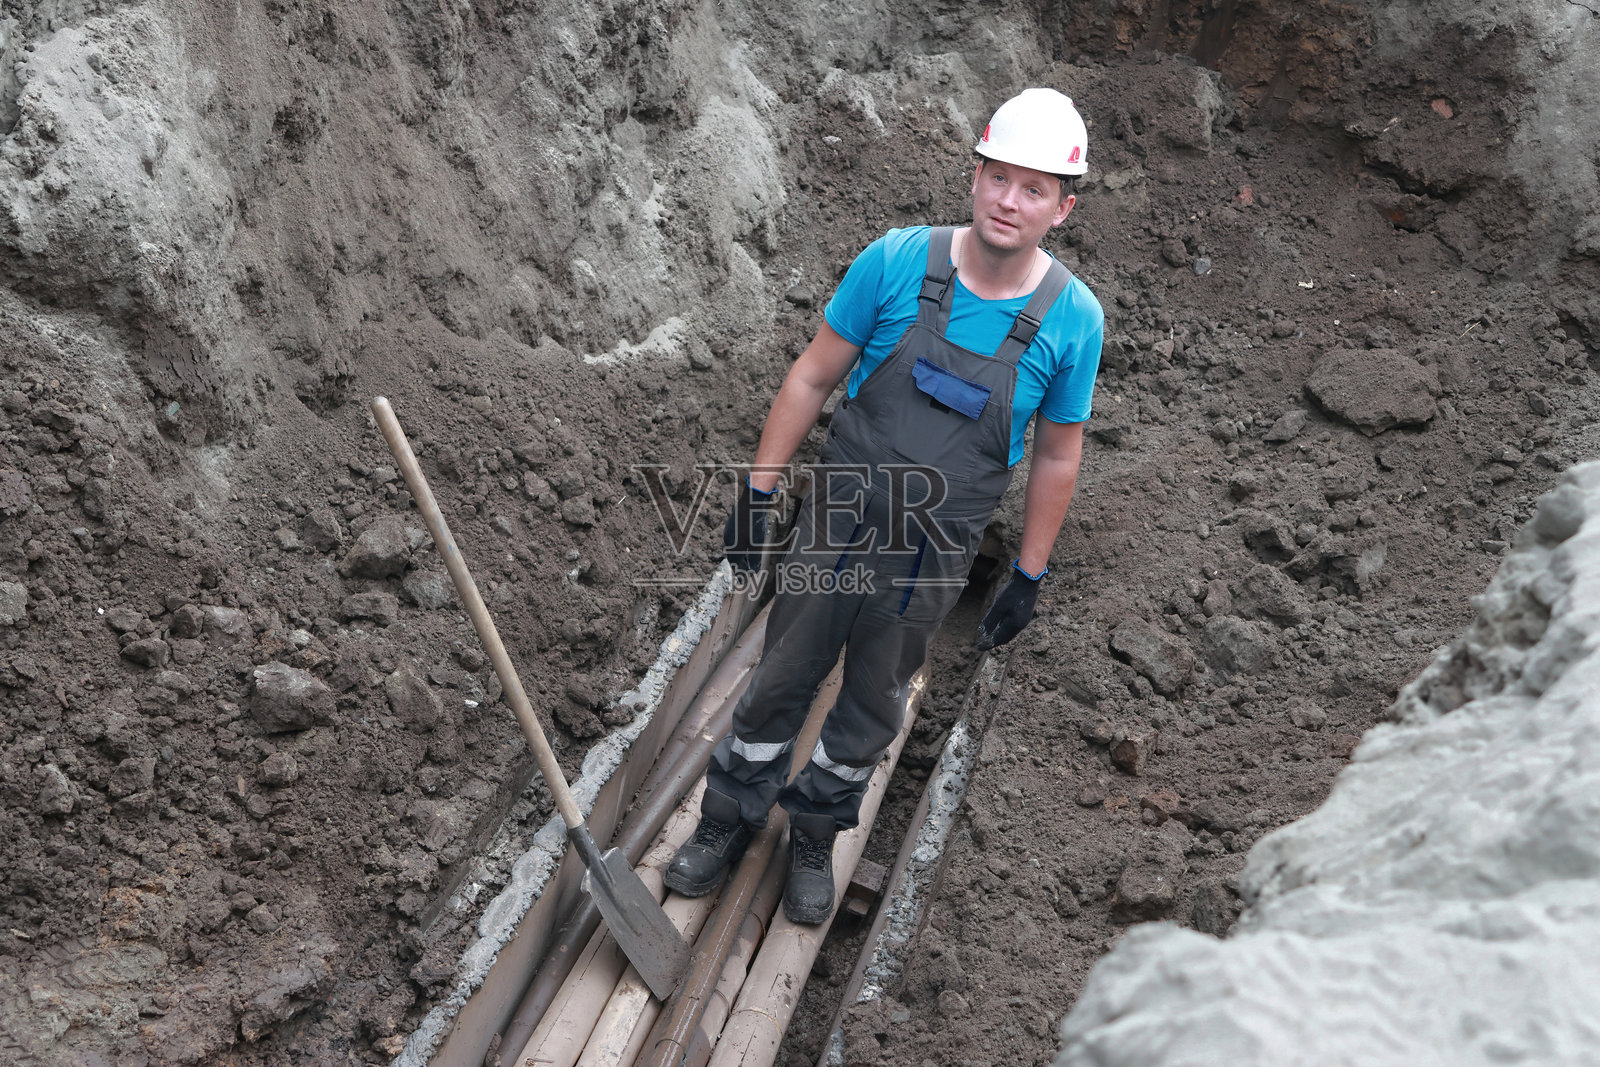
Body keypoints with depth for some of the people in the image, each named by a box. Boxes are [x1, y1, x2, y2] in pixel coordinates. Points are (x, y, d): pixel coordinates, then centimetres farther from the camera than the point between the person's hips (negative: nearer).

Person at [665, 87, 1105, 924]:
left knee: (873, 706, 17)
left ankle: (815, 836, 42)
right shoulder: (898, 262, -13)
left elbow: (1056, 457, 1)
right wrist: (758, 491, -4)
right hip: (837, 523, 0)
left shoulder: (1073, 320, -11)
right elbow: (813, 377, -4)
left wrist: (1029, 578, 4)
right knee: (781, 680, 14)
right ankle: (729, 821, 38)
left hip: (933, 557, 1)